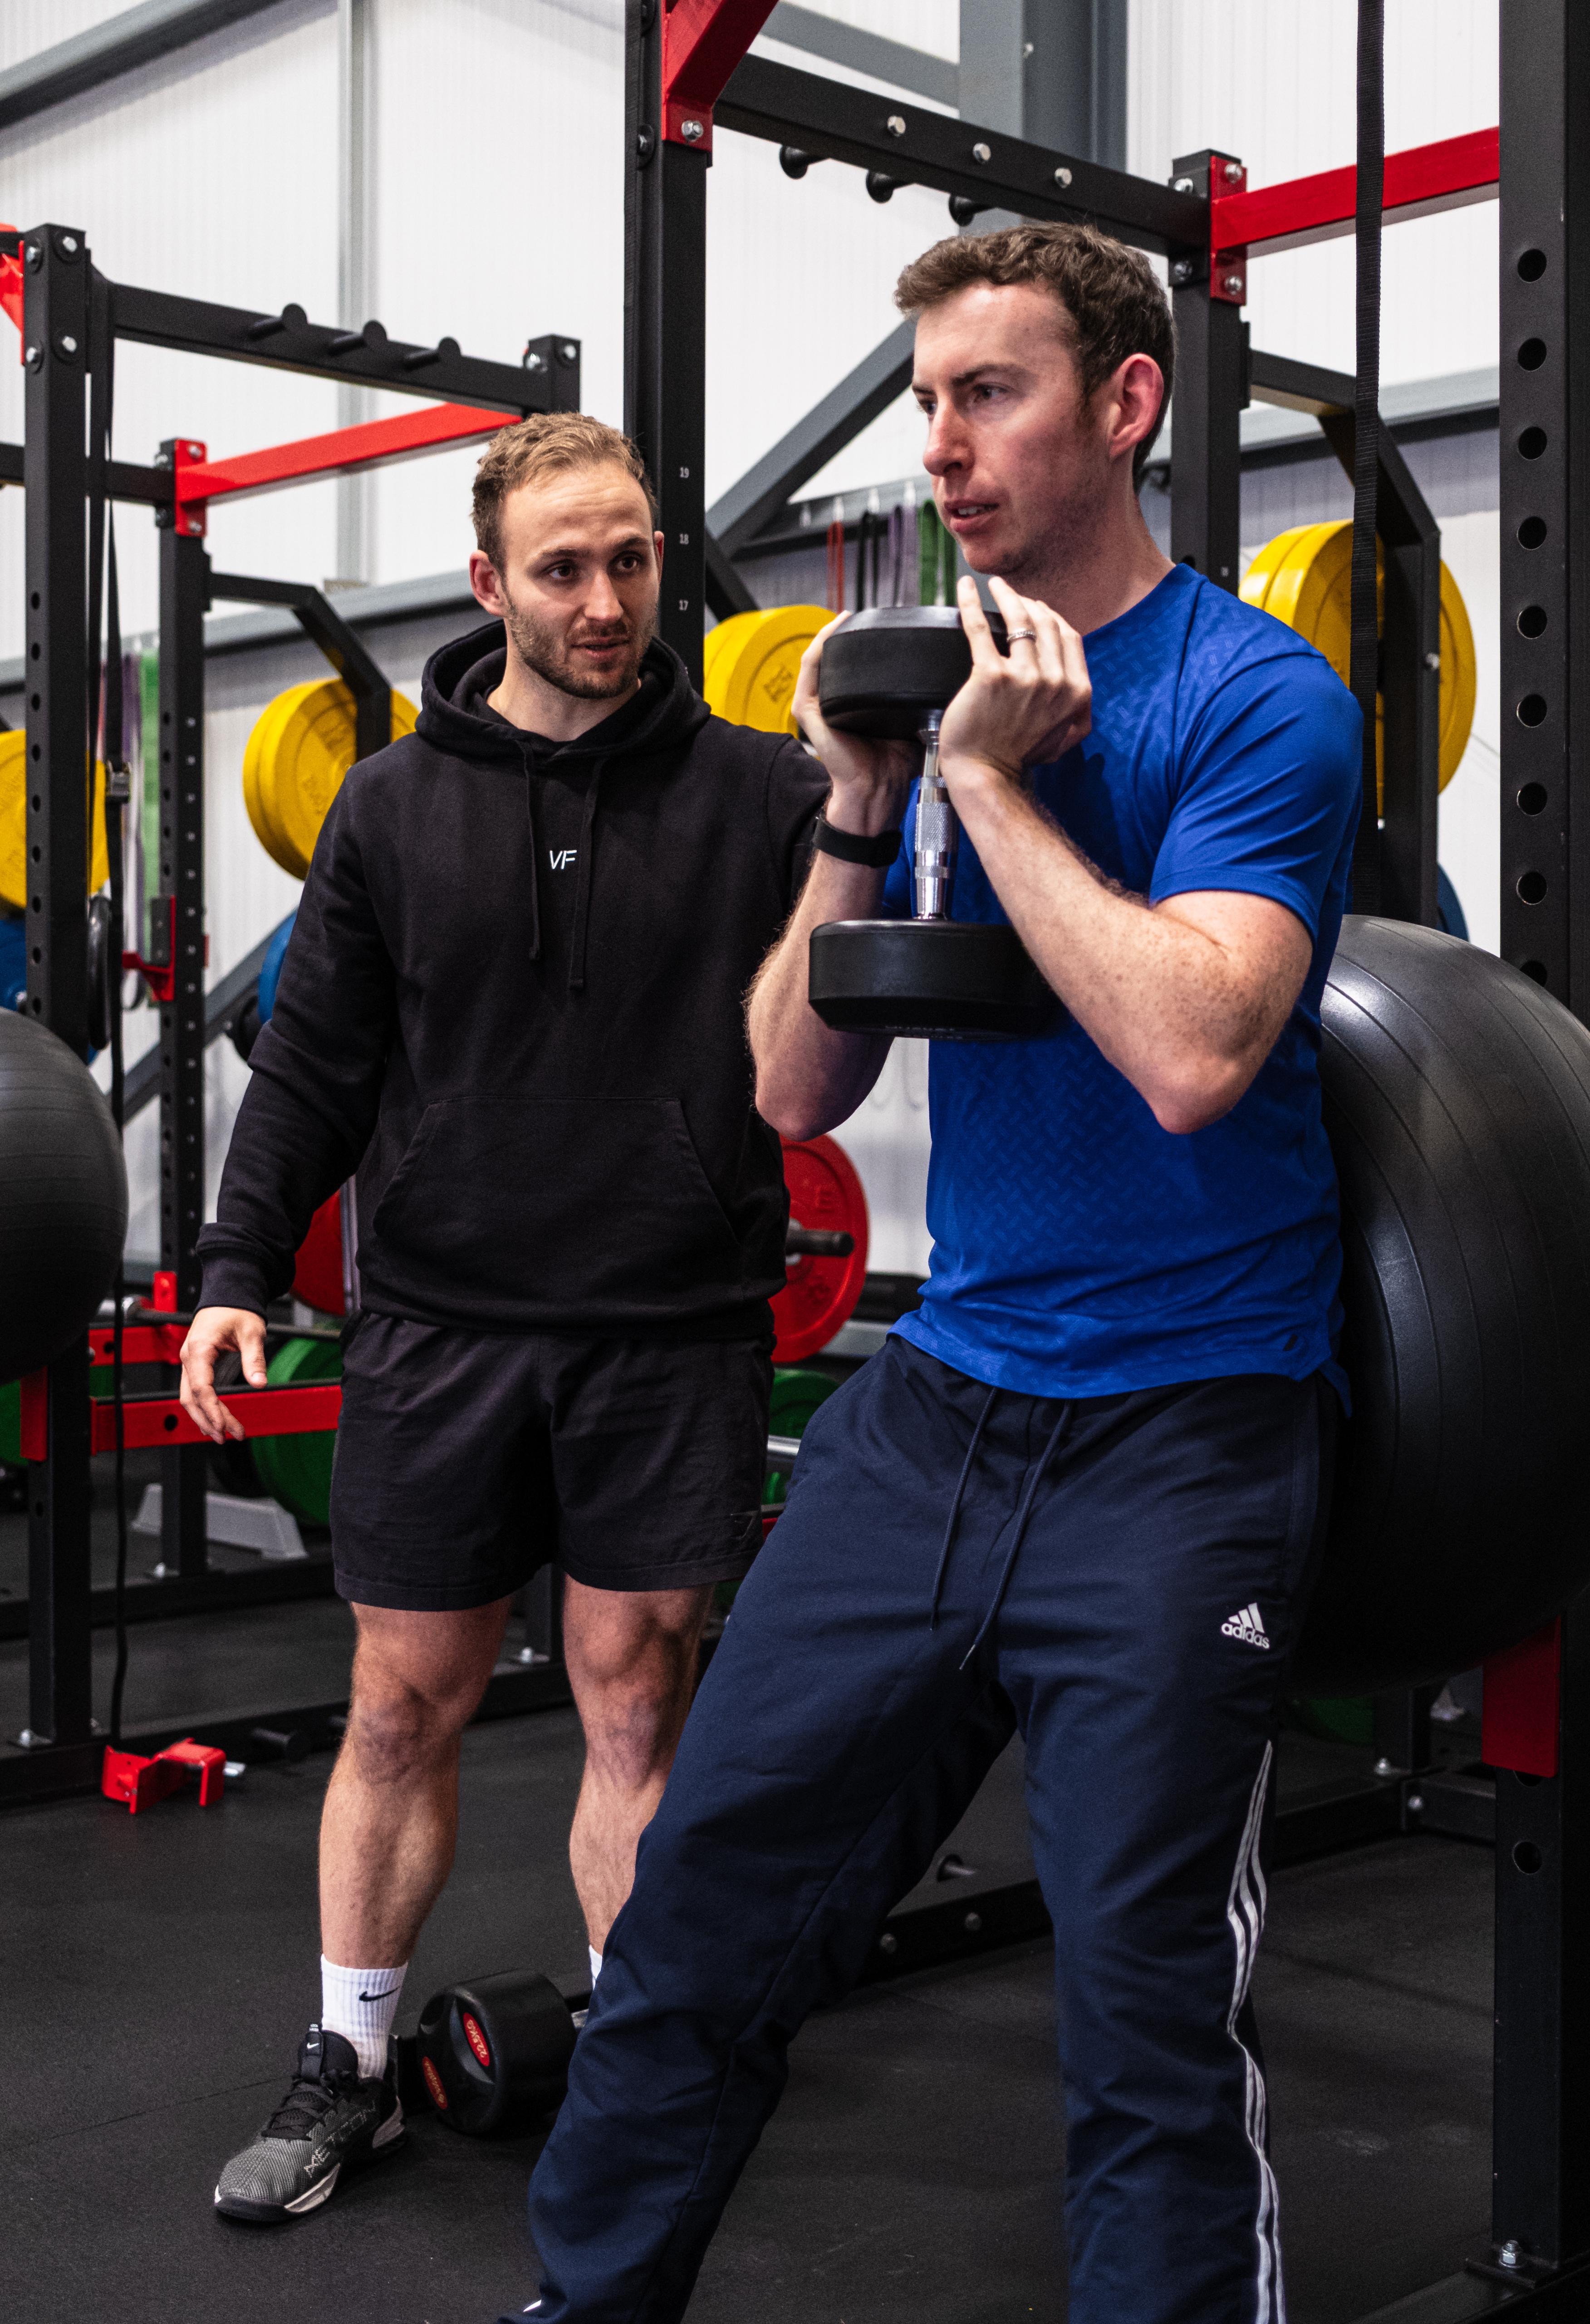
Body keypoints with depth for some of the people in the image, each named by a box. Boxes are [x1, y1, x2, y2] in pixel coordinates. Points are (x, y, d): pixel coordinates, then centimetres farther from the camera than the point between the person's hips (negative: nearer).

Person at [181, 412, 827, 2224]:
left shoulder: (755, 793, 1)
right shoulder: (396, 805, 4)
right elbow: (316, 1063, 7)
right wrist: (239, 1263, -2)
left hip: (671, 1339, -1)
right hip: (443, 1327, 1)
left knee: (640, 1700, 8)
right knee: (403, 1706, 9)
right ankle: (345, 2067, 26)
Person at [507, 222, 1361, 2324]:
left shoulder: (1258, 698, -8)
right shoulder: (938, 677, 10)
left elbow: (1192, 1051, -25)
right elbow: (798, 1090, 6)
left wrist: (989, 776, -17)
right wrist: (859, 806, -6)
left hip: (1178, 1435, -6)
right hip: (938, 1404, 6)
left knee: (1150, 2024, 1)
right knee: (707, 1898, 11)